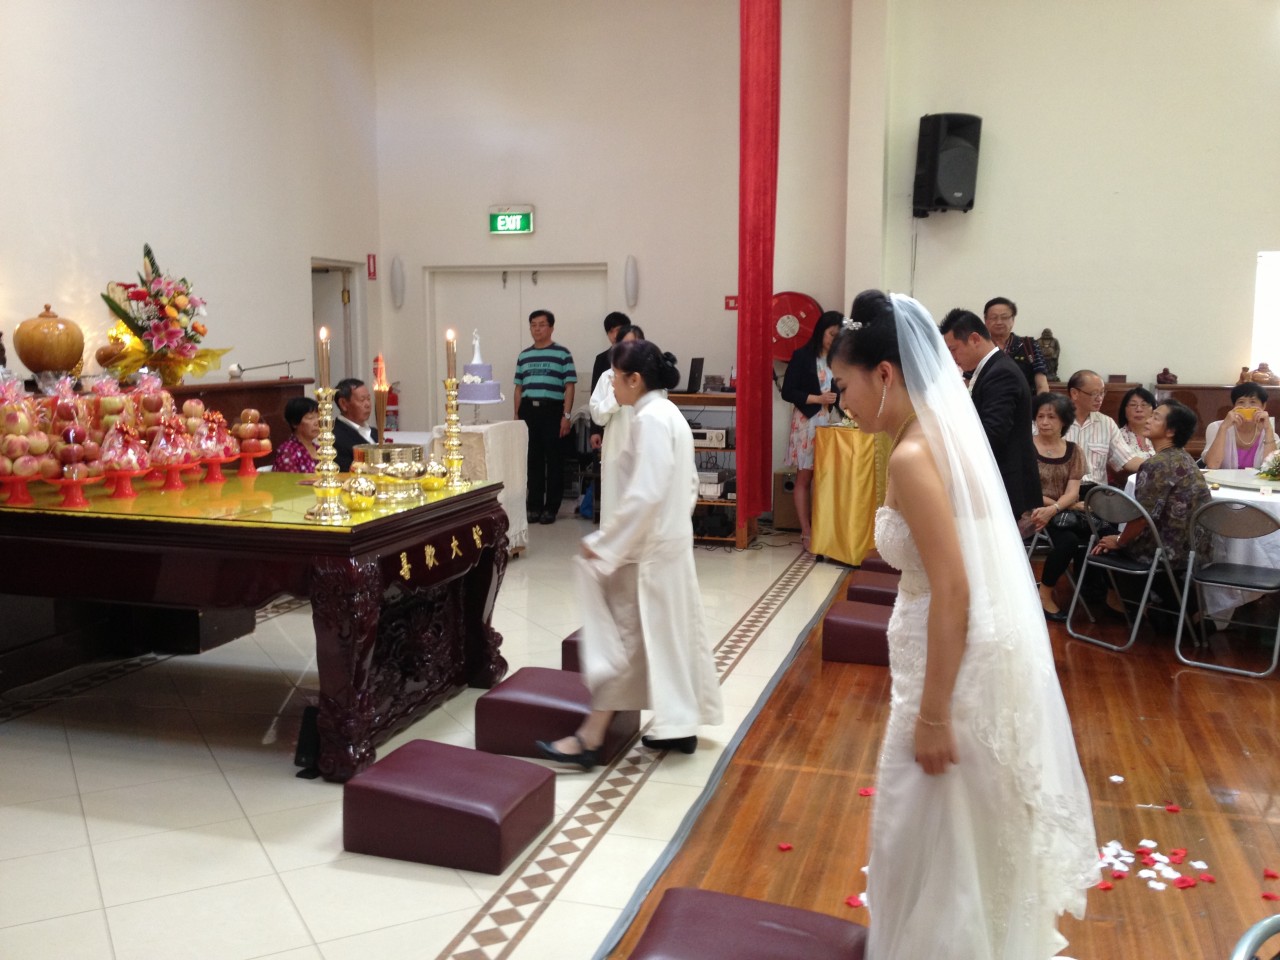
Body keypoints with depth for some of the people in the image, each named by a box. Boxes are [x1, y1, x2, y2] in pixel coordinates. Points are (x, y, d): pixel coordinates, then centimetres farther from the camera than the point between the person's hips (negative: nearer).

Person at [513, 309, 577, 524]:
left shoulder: (562, 354, 1)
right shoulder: (523, 356, 14)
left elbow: (569, 387, -3)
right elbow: (519, 388, 18)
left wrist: (566, 415, -10)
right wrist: (516, 415, 12)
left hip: (552, 410, -4)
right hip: (528, 411, 4)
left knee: (554, 460, 0)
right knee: (532, 460, 7)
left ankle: (551, 508, 7)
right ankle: (534, 506, 15)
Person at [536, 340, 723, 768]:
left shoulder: (649, 419, -19)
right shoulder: (670, 414, 11)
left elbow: (644, 494, -26)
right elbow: (687, 483, 17)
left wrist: (602, 543, -20)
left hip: (648, 549, -10)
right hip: (669, 541, 10)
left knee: (622, 639, -6)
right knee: (670, 633, 15)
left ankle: (591, 737, 0)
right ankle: (681, 724, 25)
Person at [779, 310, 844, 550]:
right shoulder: (802, 356, -3)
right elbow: (788, 392, -6)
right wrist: (817, 399, -15)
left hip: (833, 423, 4)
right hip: (808, 422, -4)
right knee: (805, 478, -1)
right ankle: (806, 533, 4)